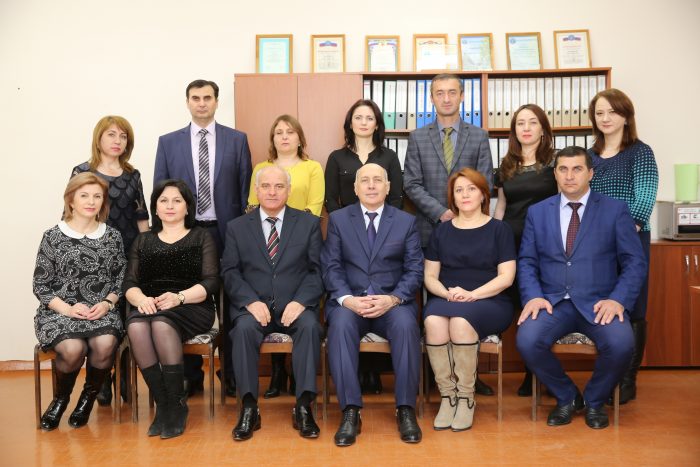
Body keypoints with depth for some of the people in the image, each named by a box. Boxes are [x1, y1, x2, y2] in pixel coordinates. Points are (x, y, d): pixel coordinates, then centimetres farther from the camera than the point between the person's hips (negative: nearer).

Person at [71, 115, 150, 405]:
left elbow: (142, 218, 12)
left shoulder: (132, 175, 11)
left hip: (129, 254, 2)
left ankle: (124, 379, 13)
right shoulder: (82, 172, 2)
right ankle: (102, 382, 10)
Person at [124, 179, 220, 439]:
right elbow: (130, 283, 11)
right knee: (136, 326, -32)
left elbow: (210, 283, 0)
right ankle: (162, 403, -21)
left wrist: (179, 297, -18)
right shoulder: (143, 241, 22)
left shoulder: (201, 238, 12)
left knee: (161, 324, -35)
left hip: (191, 309, -2)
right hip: (149, 307, 3)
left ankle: (177, 405, -22)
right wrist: (141, 298, -13)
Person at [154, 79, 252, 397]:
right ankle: (191, 376, 18)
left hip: (226, 232, -1)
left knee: (229, 304, 4)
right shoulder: (168, 142, 7)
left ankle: (231, 375, 15)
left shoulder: (237, 140, 5)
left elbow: (245, 188, 4)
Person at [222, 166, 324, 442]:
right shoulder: (237, 227, 12)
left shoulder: (309, 223, 10)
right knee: (244, 327, -32)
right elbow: (230, 272, 4)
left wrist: (300, 301, -14)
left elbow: (316, 270, 3)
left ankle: (303, 407, -26)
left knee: (310, 325, -32)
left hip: (295, 306, 0)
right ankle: (249, 408, -24)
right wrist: (251, 302, -14)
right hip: (253, 306, 0)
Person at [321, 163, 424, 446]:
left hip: (393, 302, 0)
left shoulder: (406, 221, 12)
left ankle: (406, 410, -22)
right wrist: (347, 299, -16)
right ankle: (350, 411, -29)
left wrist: (393, 299, -15)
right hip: (349, 300, 0)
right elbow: (331, 267, 3)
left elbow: (415, 270, 4)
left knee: (406, 325, -33)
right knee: (340, 324, -34)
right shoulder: (338, 219, 11)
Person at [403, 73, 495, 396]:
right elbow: (412, 184, 1)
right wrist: (441, 213, -10)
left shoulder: (479, 137, 9)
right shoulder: (418, 138, 8)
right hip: (431, 228, 0)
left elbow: (485, 183, 4)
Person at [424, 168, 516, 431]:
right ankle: (447, 397, -22)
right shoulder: (442, 231, 16)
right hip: (446, 299, 2)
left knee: (460, 320, -36)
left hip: (489, 302, -2)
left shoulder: (499, 229, 8)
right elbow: (430, 276, 12)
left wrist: (472, 294, -16)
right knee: (433, 321, -33)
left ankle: (466, 399, -21)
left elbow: (506, 277, -1)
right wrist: (447, 292, -10)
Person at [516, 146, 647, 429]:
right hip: (553, 302, 1)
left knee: (621, 343, -31)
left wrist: (618, 300, -15)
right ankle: (566, 397, 3)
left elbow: (634, 262, 1)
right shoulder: (537, 212, 12)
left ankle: (594, 400, 3)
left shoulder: (615, 210, 6)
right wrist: (533, 296, -10)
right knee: (527, 341, -28)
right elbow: (526, 262, 8)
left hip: (599, 302, -1)